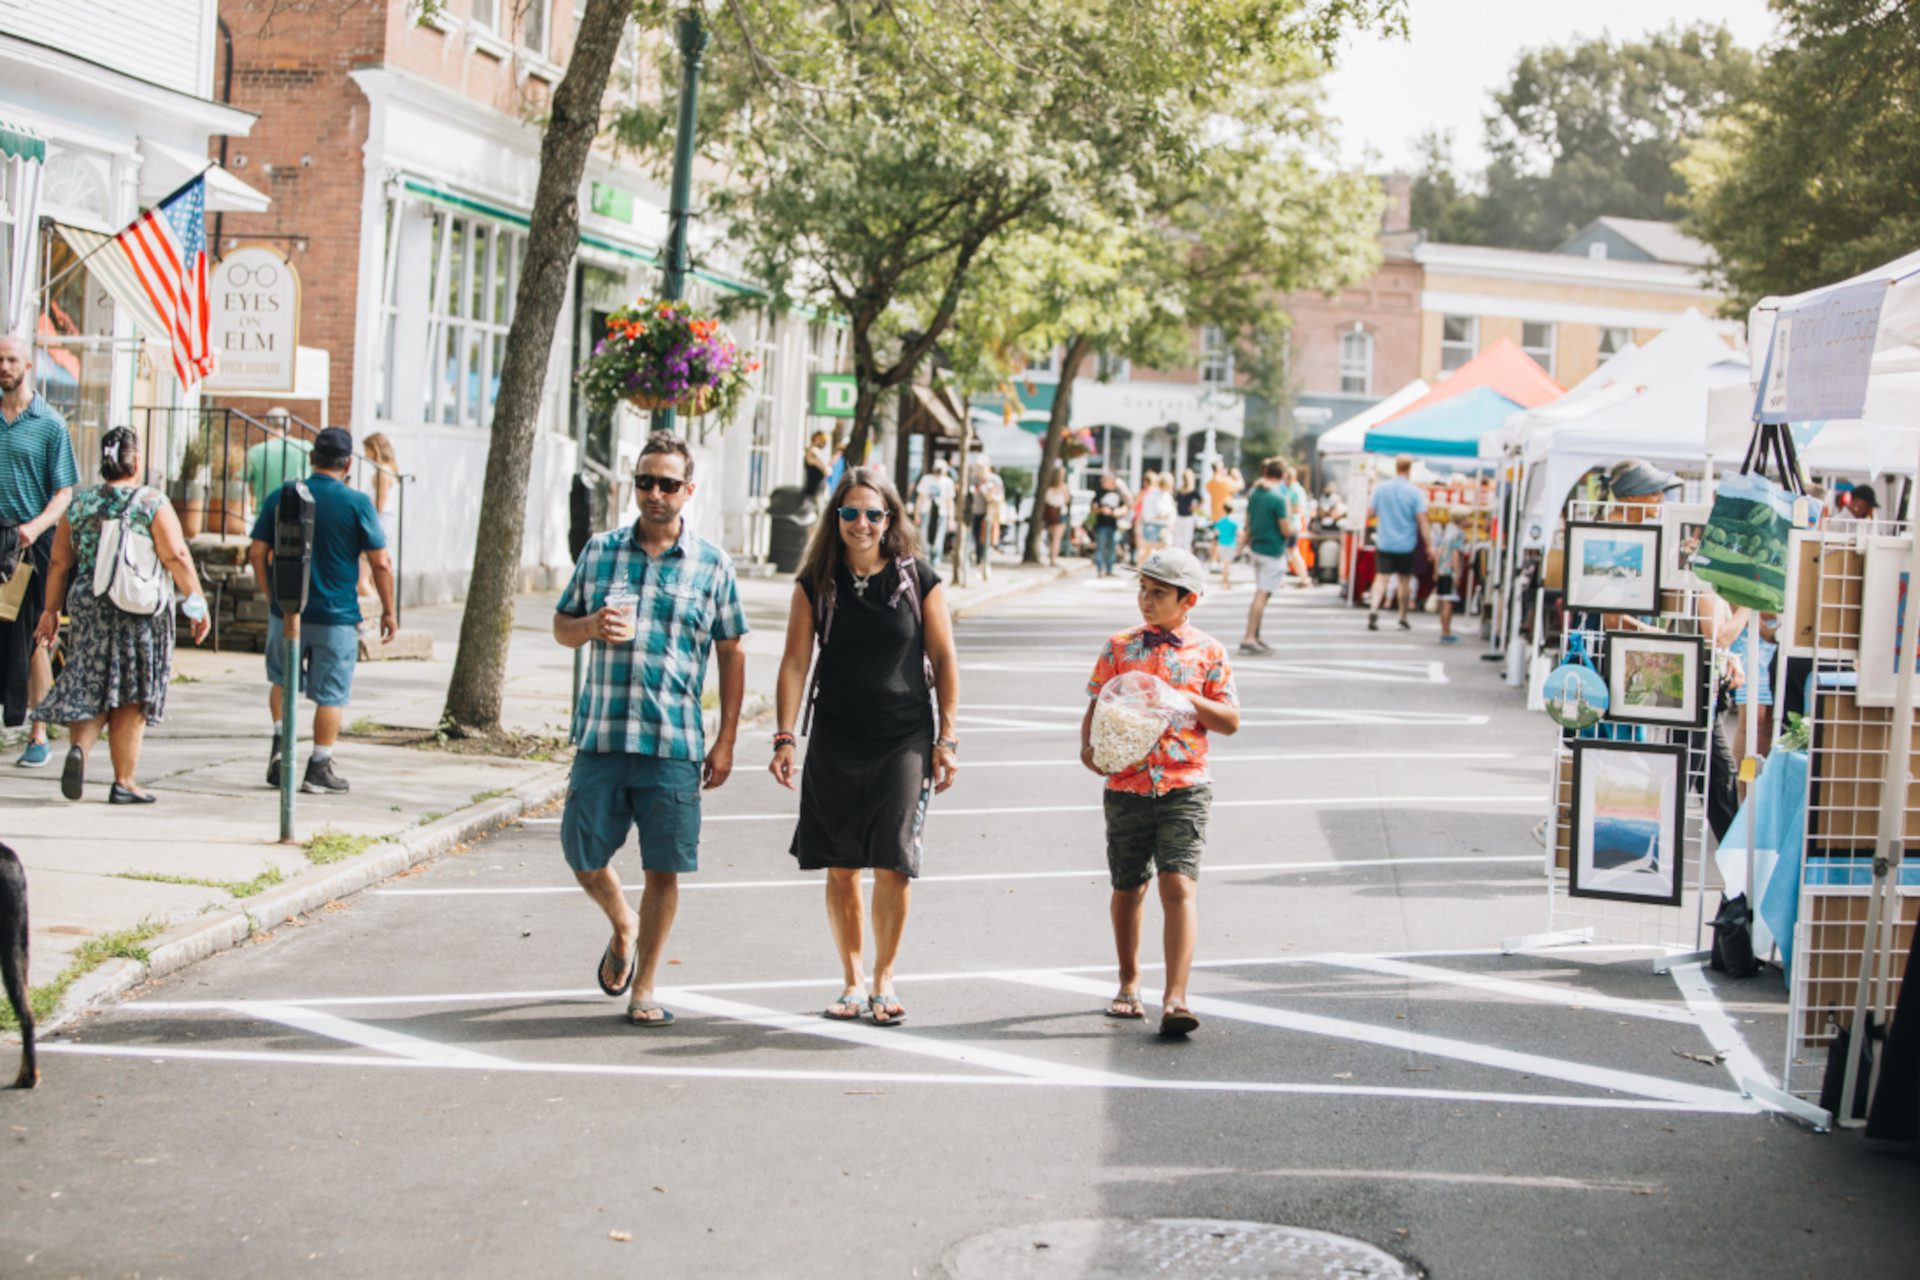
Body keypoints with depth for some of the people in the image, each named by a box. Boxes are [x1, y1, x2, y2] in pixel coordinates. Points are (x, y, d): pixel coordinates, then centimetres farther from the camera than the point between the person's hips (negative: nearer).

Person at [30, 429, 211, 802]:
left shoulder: (80, 504, 7)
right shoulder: (152, 502, -5)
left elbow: (59, 563, 9)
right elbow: (176, 557, -12)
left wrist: (51, 610, 16)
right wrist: (197, 604, -9)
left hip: (87, 606, 3)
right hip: (139, 612, -3)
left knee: (91, 687, 10)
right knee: (130, 701, 4)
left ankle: (79, 747, -17)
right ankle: (124, 782, 8)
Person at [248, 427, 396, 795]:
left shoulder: (280, 497, 0)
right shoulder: (357, 503, -9)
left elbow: (257, 552, 4)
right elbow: (381, 562, -8)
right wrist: (388, 611, 3)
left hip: (286, 610, 3)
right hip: (337, 616, -3)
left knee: (282, 680, 24)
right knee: (331, 694, 7)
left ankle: (280, 744, 10)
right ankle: (319, 768, 11)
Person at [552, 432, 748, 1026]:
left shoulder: (712, 564, 3)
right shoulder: (600, 550, 8)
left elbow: (731, 653, 7)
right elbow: (561, 625, 16)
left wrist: (725, 742, 2)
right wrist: (589, 627, -9)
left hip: (674, 745, -2)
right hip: (600, 736, 2)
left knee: (662, 869, 1)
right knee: (585, 860, 8)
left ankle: (643, 990, 15)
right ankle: (623, 928, 39)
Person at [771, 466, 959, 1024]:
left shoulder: (919, 580, -1)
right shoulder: (816, 584, 3)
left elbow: (944, 660, 3)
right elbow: (795, 662, 2)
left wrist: (946, 739, 0)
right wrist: (785, 737, -6)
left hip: (904, 741, -2)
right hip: (834, 742, 2)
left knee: (892, 863, -7)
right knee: (841, 867, 6)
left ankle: (884, 978, 9)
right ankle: (852, 981, 19)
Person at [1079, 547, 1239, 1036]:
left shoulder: (1208, 652, 3)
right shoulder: (1119, 647, 7)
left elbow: (1231, 721, 3)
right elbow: (1096, 707, 8)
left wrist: (1190, 701, -13)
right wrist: (1088, 747, -11)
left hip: (1184, 787, -2)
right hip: (1127, 785, 2)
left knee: (1178, 886, -14)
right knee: (1128, 888, 13)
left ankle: (1175, 997, -18)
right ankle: (1129, 983, 33)